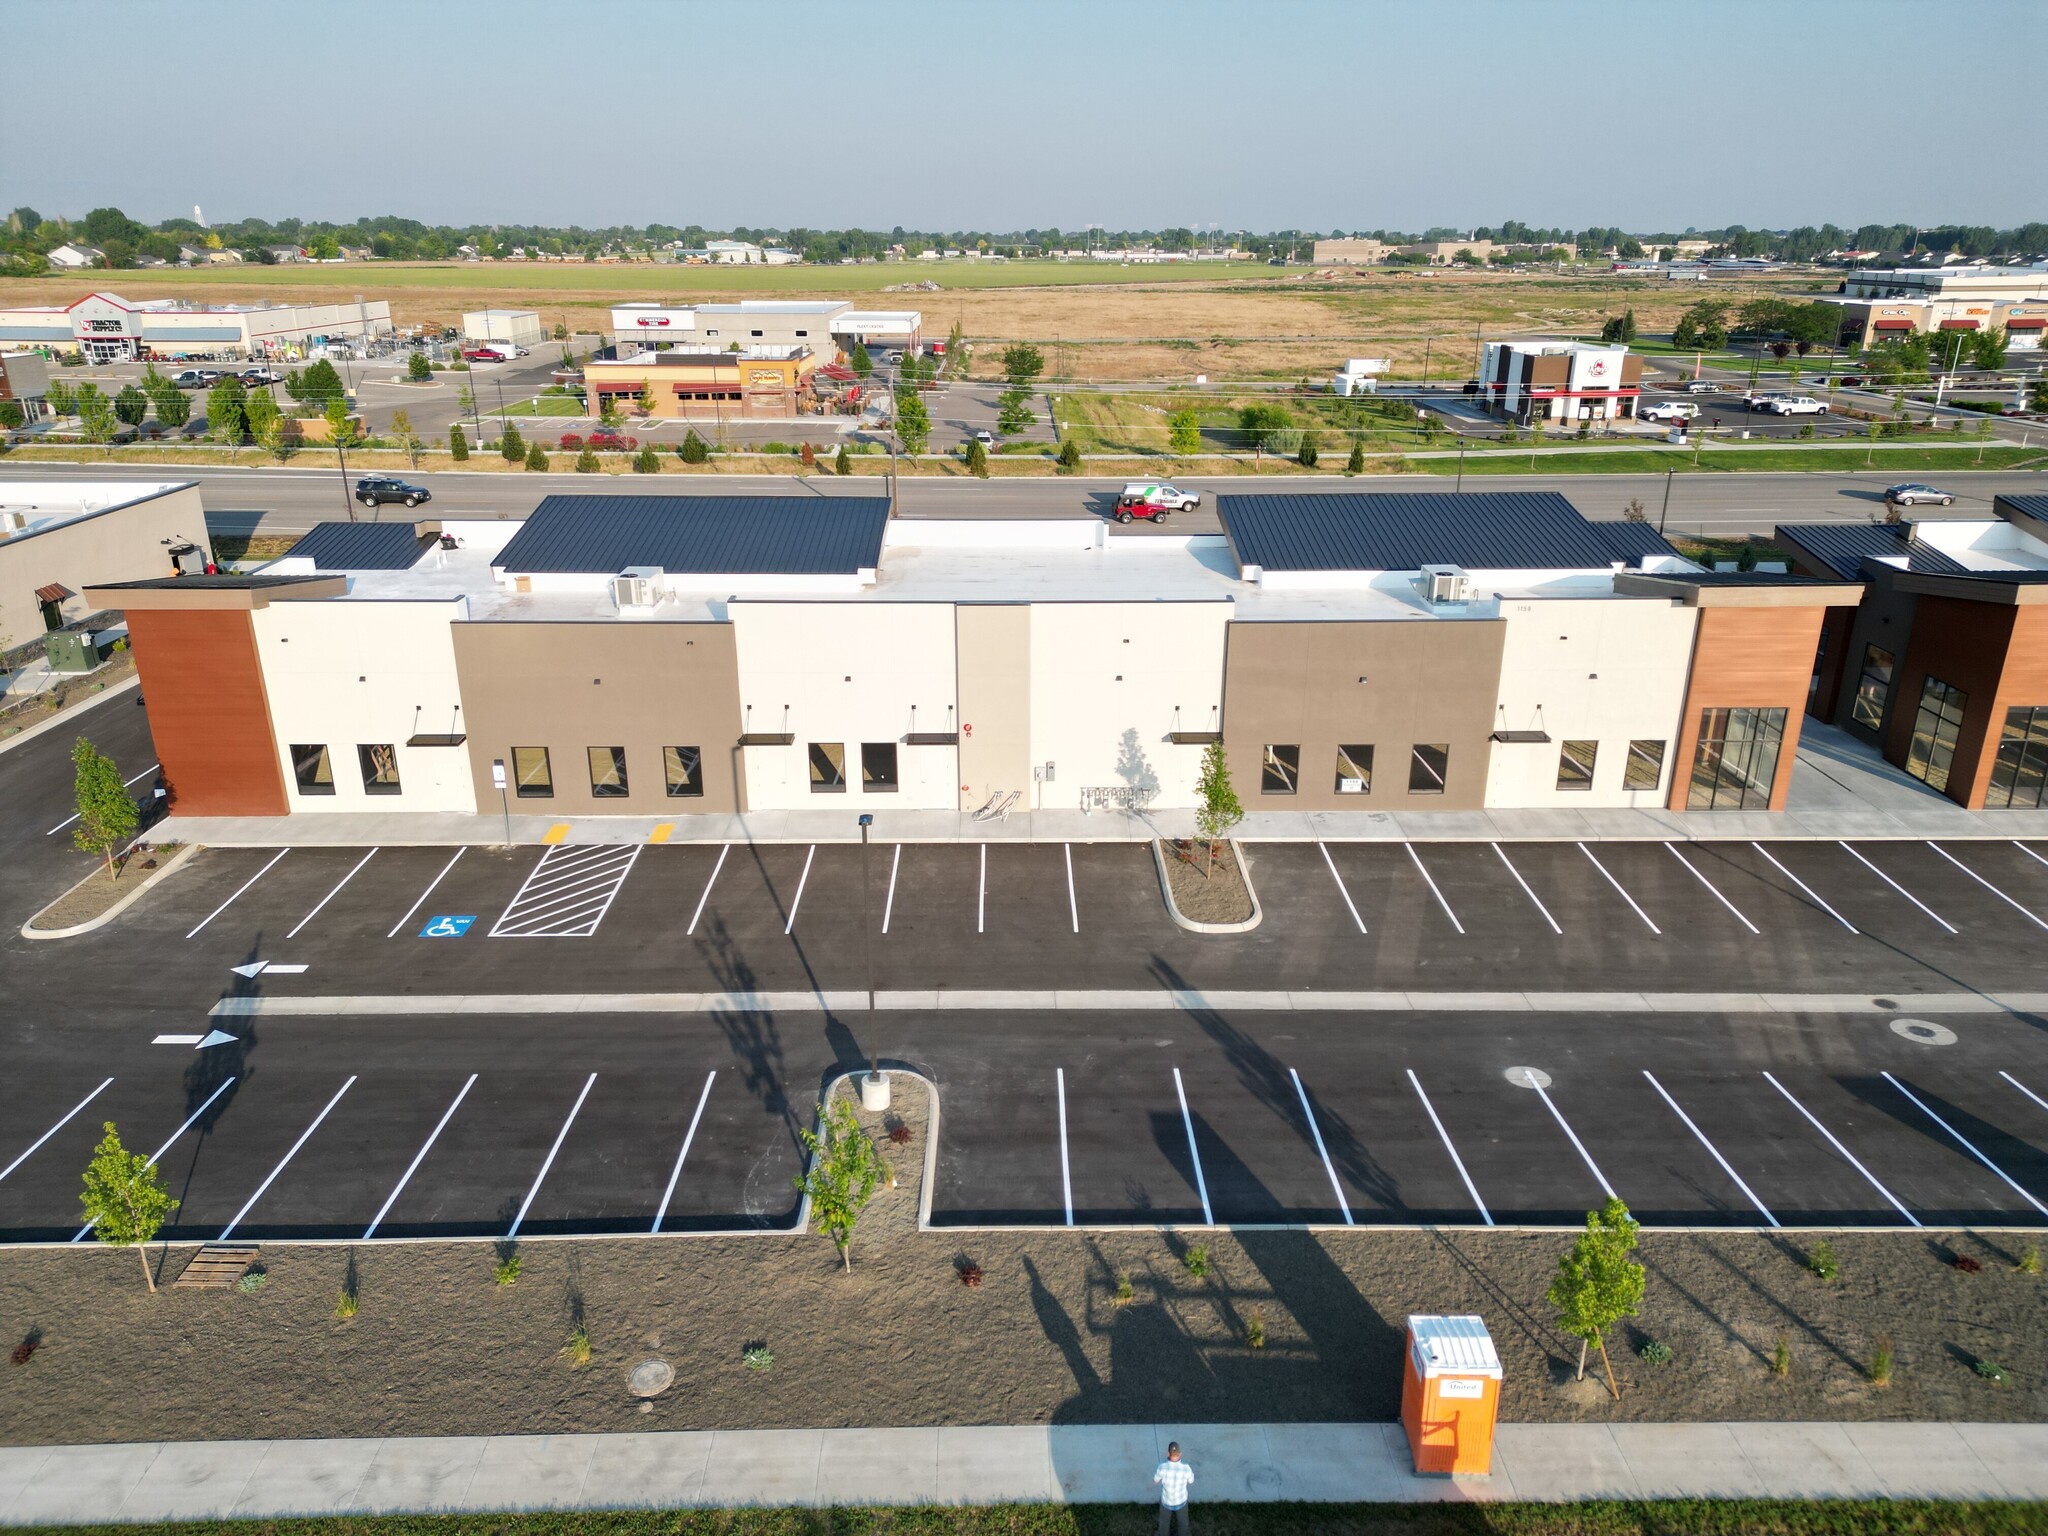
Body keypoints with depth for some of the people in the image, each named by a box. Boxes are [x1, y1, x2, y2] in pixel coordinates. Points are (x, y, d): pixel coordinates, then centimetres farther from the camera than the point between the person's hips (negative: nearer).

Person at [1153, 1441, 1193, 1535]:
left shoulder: (1163, 1467, -37)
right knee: (1183, 1520, 31)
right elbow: (1191, 1480, -10)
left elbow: (1155, 1480, -14)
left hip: (1166, 1501, 0)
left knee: (1164, 1521, 30)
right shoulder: (1186, 1467, -35)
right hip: (1181, 1501, 0)